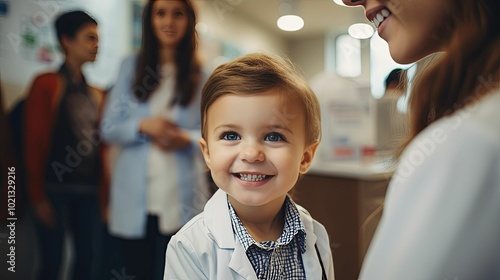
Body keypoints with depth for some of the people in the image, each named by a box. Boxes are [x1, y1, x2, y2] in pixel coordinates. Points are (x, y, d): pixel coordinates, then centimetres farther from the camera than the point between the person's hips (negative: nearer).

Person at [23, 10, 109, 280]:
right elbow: (34, 143, -7)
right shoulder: (46, 84, -4)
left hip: (89, 191, 5)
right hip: (55, 189, -5)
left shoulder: (96, 93, 11)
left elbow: (101, 146, 10)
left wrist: (103, 192, 6)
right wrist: (38, 196, -8)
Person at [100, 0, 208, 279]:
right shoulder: (132, 66, 5)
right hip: (134, 197, 2)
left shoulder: (201, 75, 3)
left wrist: (187, 139, -17)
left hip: (181, 200, -1)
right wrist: (143, 126, -16)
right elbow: (109, 128, 4)